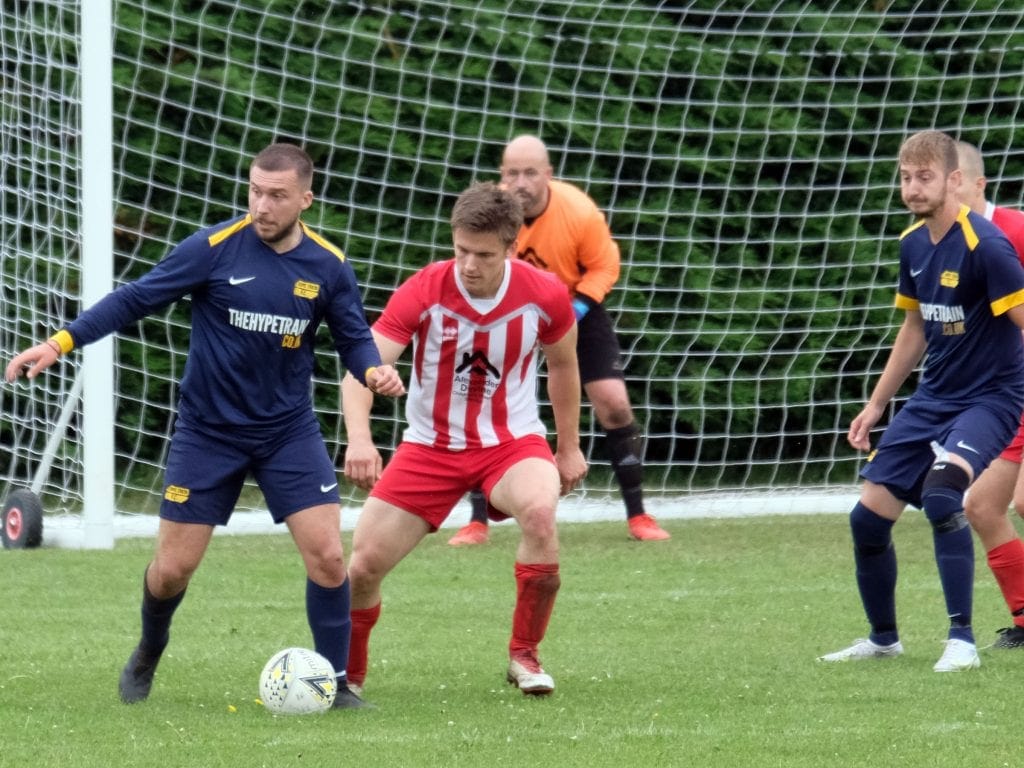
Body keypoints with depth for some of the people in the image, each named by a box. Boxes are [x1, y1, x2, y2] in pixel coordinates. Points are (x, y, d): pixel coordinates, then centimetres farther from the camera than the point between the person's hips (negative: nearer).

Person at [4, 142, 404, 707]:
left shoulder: (328, 267, -5)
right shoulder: (213, 249, -14)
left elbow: (353, 336, 7)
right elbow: (134, 300, -9)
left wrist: (373, 371, -16)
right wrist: (60, 343, -16)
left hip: (288, 430, 2)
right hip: (207, 432, -2)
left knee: (327, 556, -10)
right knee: (172, 569, 2)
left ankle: (334, 683, 7)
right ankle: (147, 655, 34)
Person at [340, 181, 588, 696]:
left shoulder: (544, 296, -14)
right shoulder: (423, 292, -19)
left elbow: (563, 365, 8)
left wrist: (569, 448, 12)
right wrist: (359, 437, -45)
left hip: (512, 441, 0)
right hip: (430, 446, 0)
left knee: (539, 511, -33)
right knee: (364, 563, -6)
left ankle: (524, 656, -15)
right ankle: (346, 675, 25)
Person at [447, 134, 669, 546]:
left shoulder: (580, 212, -27)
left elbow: (604, 266, -12)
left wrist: (579, 306, -27)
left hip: (573, 307, -1)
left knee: (613, 403, -9)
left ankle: (637, 516, 7)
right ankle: (477, 523, -2)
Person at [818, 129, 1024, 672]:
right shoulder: (914, 244, 5)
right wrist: (875, 406, 21)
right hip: (932, 398, 8)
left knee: (940, 492, -32)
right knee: (868, 516, 5)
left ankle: (962, 641, -22)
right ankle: (883, 640, 27)